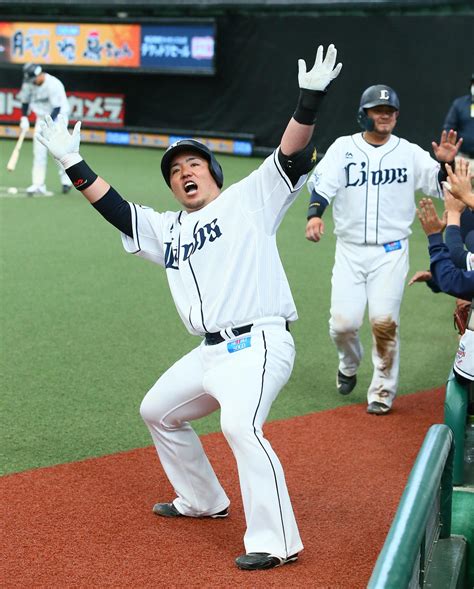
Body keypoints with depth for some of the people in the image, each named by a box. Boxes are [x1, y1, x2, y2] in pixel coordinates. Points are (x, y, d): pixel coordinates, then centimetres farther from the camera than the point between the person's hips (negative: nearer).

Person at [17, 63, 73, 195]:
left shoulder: (53, 85, -25)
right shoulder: (29, 83, -7)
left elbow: (57, 108, -23)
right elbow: (25, 100, 10)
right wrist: (24, 117, -1)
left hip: (58, 117, -5)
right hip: (41, 117, 6)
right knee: (39, 151, -4)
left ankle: (66, 180, 8)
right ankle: (39, 185, -4)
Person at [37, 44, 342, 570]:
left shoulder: (248, 199, 2)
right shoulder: (167, 230, 20)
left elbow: (292, 156, -10)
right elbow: (116, 209, 16)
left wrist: (309, 101, -23)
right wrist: (73, 163, 11)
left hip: (259, 344, -9)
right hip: (211, 353, 9)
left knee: (240, 426, -30)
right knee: (158, 412, 23)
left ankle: (276, 542, -27)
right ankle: (204, 501, 39)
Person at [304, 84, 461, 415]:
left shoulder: (410, 153, 4)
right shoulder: (344, 148, 2)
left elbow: (440, 188, 1)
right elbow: (321, 185, -10)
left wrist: (445, 164, -20)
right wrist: (314, 214, -29)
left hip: (391, 252, 0)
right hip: (350, 250, 0)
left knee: (384, 322, -11)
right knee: (343, 322, -7)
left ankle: (383, 392, 8)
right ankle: (350, 365, 28)